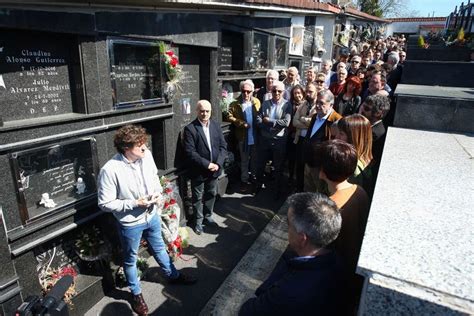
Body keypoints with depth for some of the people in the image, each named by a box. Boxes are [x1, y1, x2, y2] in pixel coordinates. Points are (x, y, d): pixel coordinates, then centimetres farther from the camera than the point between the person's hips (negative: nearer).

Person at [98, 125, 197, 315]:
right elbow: (105, 204, -21)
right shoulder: (110, 170, -29)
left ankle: (173, 275, 52)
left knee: (159, 248, 27)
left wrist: (158, 192, -10)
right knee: (131, 259, 20)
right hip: (130, 224, -5)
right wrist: (135, 203, -26)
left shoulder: (146, 156, -12)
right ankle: (136, 294, 45)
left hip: (152, 215, 5)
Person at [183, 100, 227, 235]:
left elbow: (223, 146, 1)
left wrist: (218, 163, -13)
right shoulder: (190, 128, -13)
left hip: (214, 169, 5)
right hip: (198, 171, -4)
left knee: (211, 194, 20)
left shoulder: (216, 125, 2)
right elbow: (190, 152, -18)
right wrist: (207, 164, -22)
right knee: (198, 197, 12)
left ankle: (208, 216, 41)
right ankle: (198, 221, 32)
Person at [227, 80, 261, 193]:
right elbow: (229, 117, -11)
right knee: (244, 160, 10)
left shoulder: (257, 102, 5)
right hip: (243, 137, -2)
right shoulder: (235, 104, -3)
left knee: (255, 159, 16)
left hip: (255, 136, 2)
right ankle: (244, 181, 23)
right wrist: (242, 123, -18)